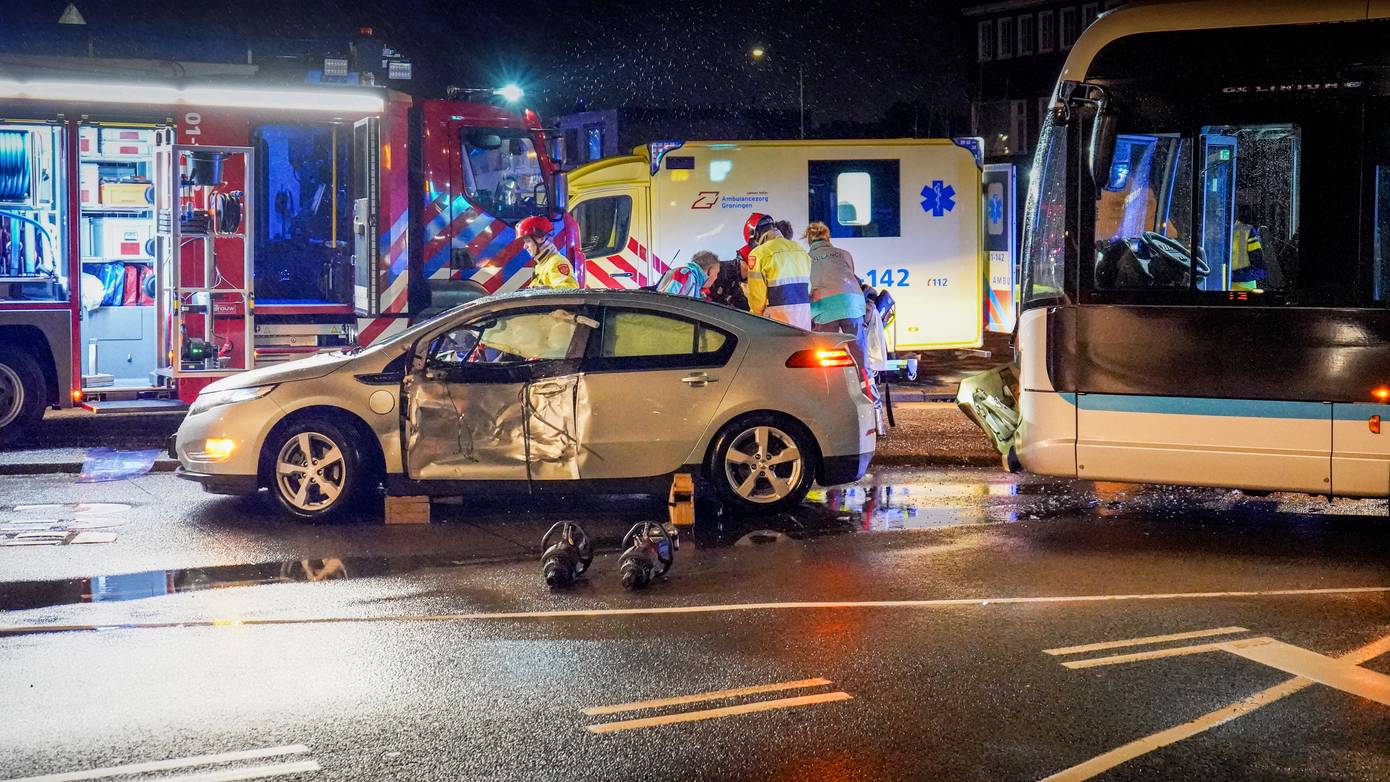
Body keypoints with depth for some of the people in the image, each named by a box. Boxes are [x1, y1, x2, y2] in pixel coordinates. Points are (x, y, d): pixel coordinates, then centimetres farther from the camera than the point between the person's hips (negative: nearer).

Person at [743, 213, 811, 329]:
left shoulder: (759, 253, -6)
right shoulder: (799, 249, 11)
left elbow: (756, 292, -7)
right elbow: (808, 285, 9)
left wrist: (756, 315, 8)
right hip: (805, 309, 6)